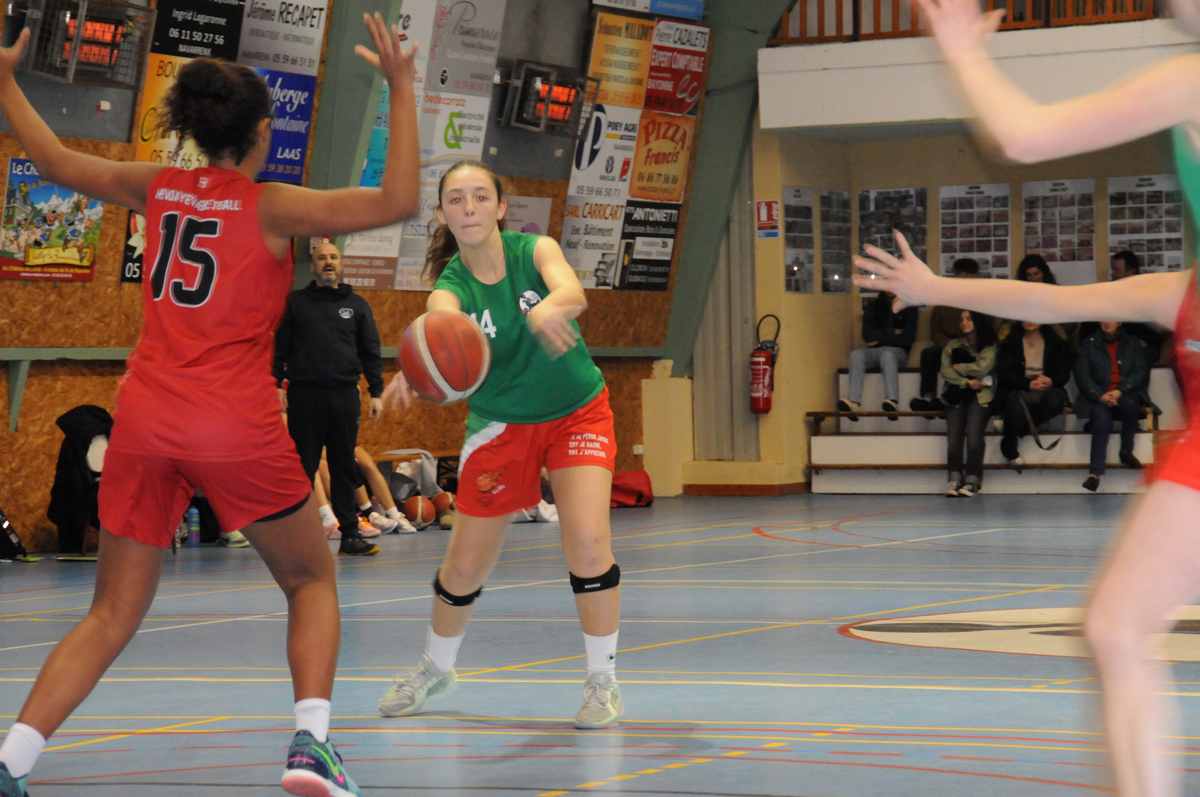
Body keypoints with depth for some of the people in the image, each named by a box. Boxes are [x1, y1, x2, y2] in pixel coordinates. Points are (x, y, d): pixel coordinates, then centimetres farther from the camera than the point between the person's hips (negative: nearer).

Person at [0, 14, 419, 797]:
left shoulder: (158, 188, 9)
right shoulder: (270, 207, -5)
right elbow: (397, 202, -12)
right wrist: (402, 89, -7)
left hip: (145, 420, 4)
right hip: (237, 425, -4)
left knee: (112, 616, 10)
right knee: (313, 580, 17)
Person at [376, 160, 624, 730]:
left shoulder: (534, 250, -16)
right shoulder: (450, 288, -17)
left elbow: (572, 291, -39)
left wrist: (549, 308, -64)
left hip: (578, 413, -1)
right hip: (500, 425, 1)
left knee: (588, 542, -21)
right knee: (464, 568, 4)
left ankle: (603, 681, -5)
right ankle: (435, 668, 33)